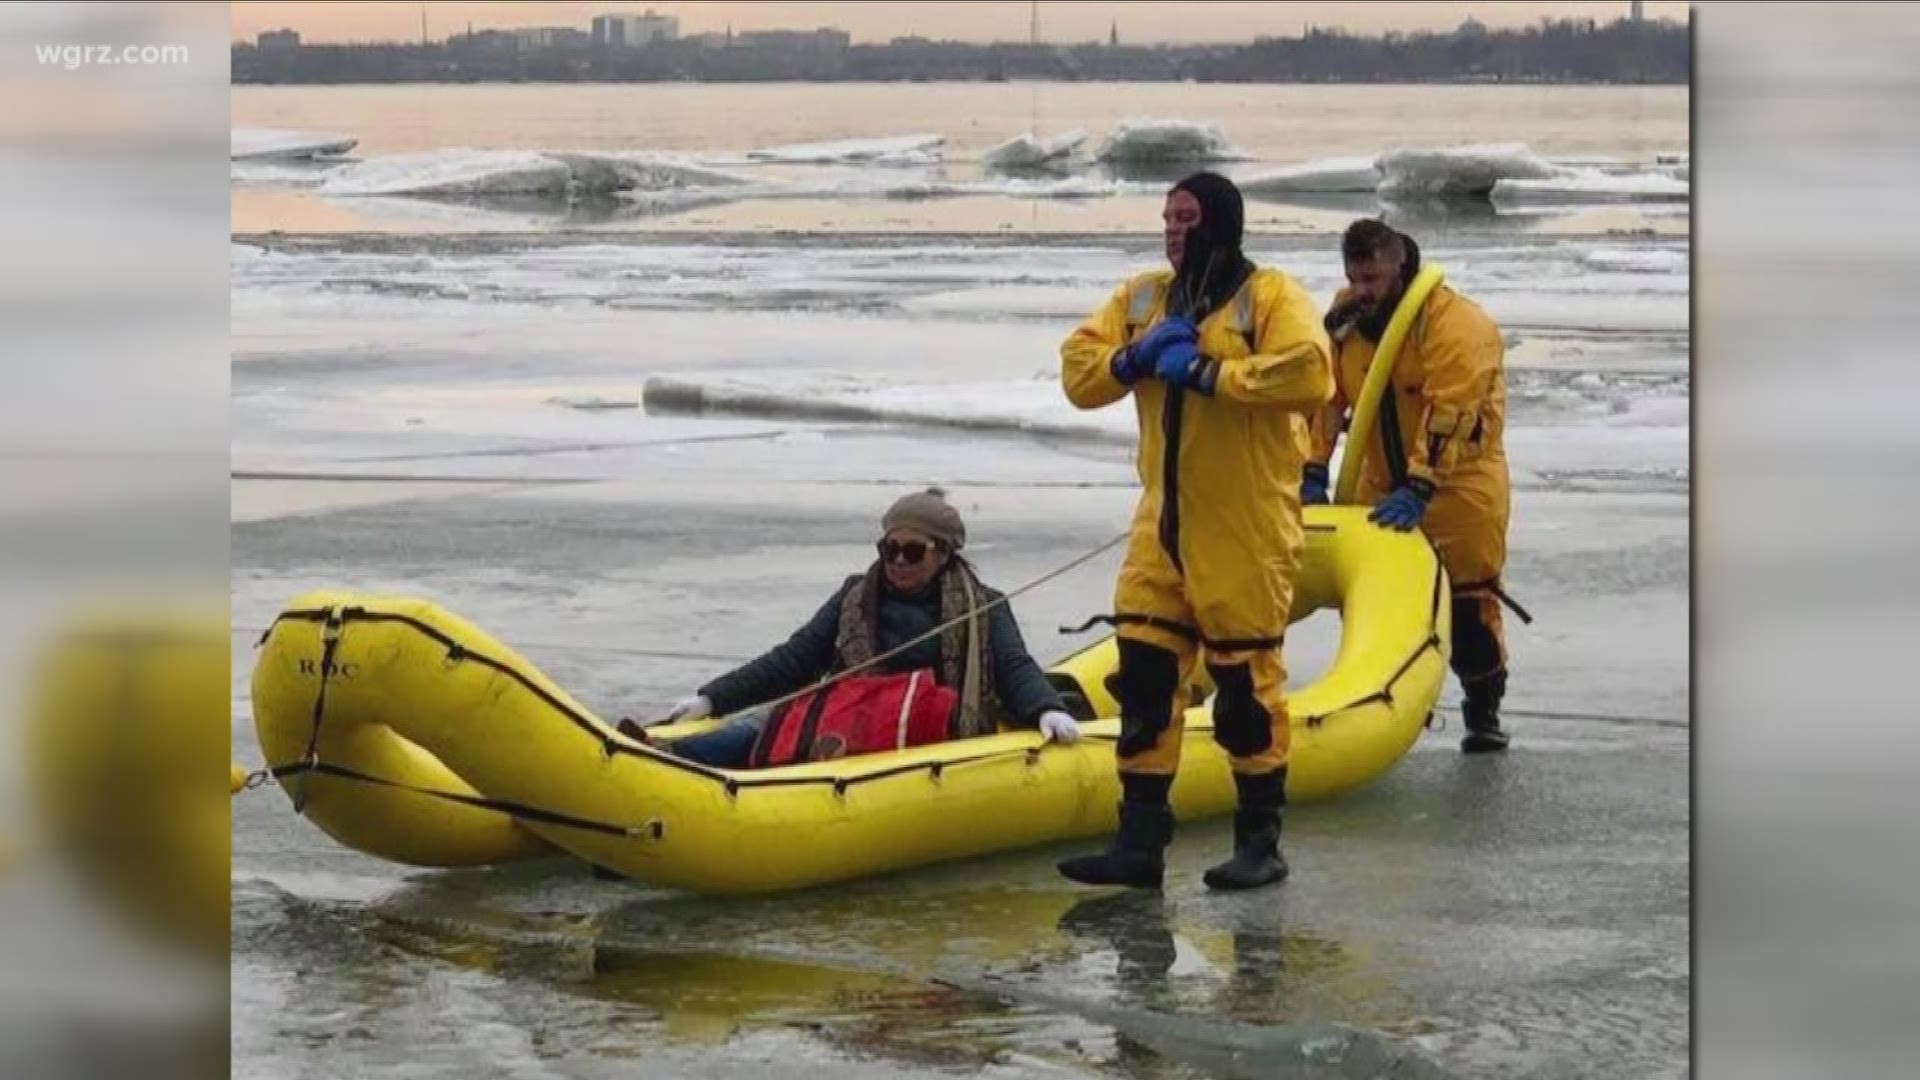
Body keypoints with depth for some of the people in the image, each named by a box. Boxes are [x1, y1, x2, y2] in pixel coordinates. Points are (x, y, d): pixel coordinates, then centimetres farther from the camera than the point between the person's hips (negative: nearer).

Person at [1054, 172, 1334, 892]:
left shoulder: (1271, 296, -6)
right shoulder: (1142, 299, 13)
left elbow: (1309, 372, -23)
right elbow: (1077, 373, 10)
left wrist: (1207, 372, -21)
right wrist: (1135, 358, -9)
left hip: (1246, 530, -6)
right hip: (1164, 521, 6)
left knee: (1246, 680, 1)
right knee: (1144, 676, 4)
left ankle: (1260, 843, 13)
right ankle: (1139, 841, 9)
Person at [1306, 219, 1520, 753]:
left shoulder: (1455, 324, -22)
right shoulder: (1345, 319, -1)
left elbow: (1448, 415, -29)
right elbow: (1325, 396, 0)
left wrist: (1419, 490, -35)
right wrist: (1313, 473, -10)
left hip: (1459, 479, -6)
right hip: (1383, 481, 6)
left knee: (1469, 601, -5)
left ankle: (1483, 713, 8)